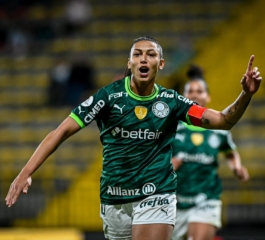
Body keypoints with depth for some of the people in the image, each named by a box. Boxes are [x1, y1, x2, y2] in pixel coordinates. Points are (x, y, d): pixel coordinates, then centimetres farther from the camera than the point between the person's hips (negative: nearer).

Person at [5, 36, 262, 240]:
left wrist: (245, 95, -25)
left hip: (156, 196, -1)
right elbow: (62, 131, -11)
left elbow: (223, 120, -5)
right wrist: (26, 173, -20)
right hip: (114, 198, 1)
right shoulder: (109, 96, -8)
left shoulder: (170, 101, -3)